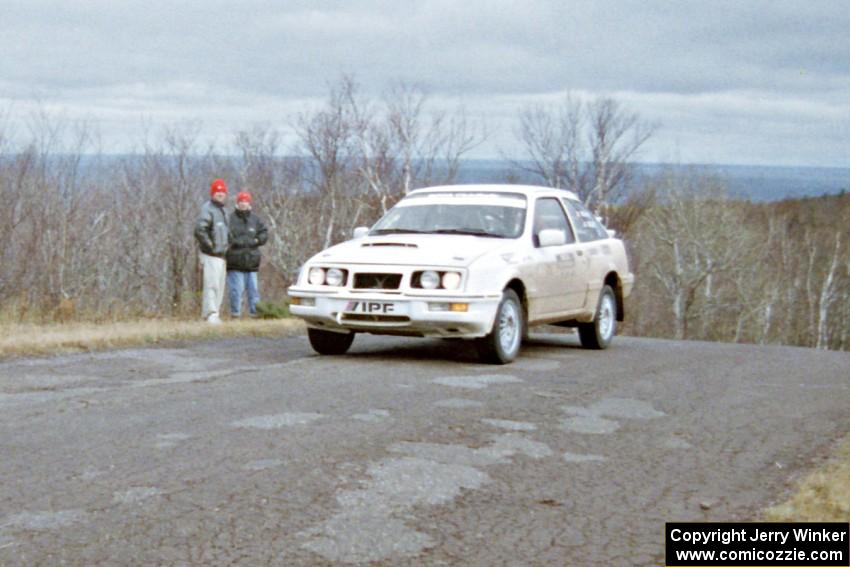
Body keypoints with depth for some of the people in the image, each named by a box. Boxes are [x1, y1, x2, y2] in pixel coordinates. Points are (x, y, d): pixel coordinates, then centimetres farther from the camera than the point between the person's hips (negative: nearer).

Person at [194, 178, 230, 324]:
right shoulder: (207, 209, -11)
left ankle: (214, 315, 15)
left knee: (220, 287, 10)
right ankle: (211, 314, -16)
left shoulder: (223, 211, 19)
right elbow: (199, 229, -24)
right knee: (212, 285, -14)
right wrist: (209, 245, -19)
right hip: (211, 256, -9)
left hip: (221, 255, 9)